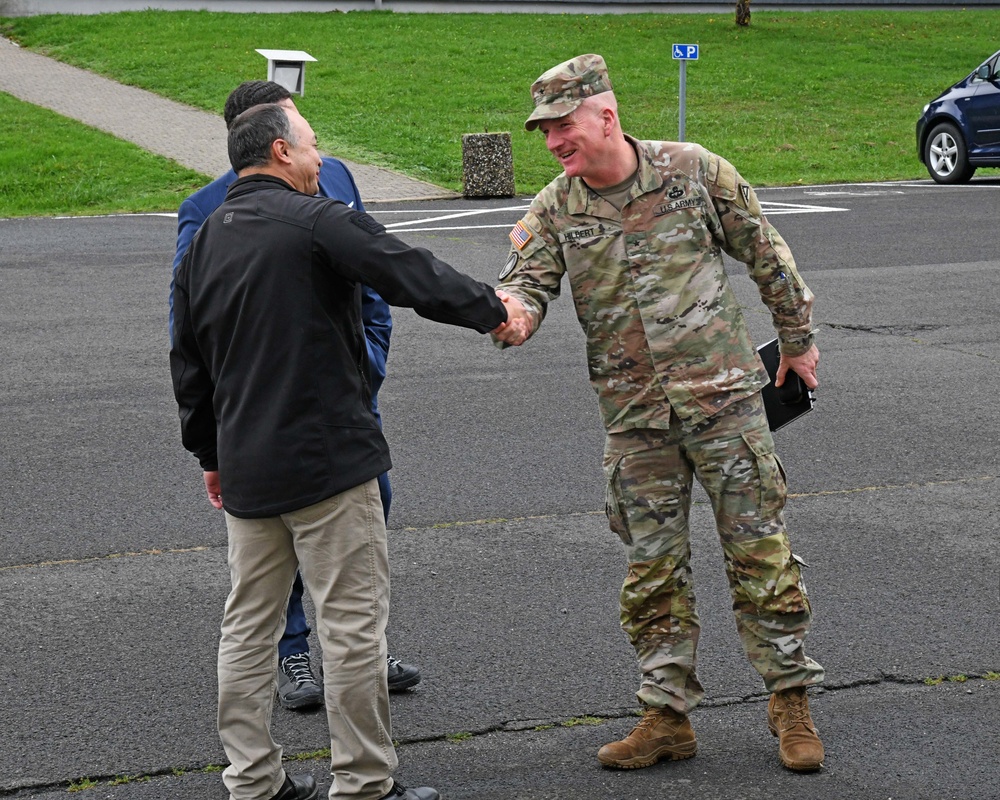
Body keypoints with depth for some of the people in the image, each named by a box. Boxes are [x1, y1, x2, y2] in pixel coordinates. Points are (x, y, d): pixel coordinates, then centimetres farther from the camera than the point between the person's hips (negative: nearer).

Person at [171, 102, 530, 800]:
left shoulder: (203, 243, 13)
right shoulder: (315, 221, -10)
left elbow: (188, 366, 18)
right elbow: (413, 276, -11)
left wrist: (211, 454, 26)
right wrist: (493, 309, 3)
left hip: (246, 471, 8)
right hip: (327, 456, -7)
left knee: (249, 625, 12)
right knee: (353, 619, -1)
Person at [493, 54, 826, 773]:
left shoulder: (694, 170, -4)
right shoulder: (555, 209, 1)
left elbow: (765, 253, 6)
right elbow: (526, 280, -8)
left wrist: (797, 338, 11)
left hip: (723, 393, -3)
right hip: (634, 416, 3)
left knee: (758, 546, 1)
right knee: (653, 565, 6)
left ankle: (790, 700, 12)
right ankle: (668, 716, 15)